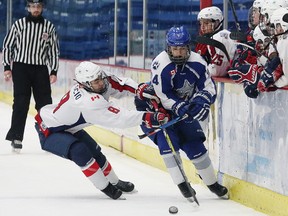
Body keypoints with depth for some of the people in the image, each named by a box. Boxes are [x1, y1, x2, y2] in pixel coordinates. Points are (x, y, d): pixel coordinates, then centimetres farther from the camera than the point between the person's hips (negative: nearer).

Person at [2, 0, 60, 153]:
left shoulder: (49, 27, 4)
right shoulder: (19, 24, 0)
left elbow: (54, 49, 8)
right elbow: (7, 45, 4)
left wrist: (54, 71, 2)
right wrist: (7, 67, 0)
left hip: (41, 69, 2)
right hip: (21, 67, -2)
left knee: (45, 103, 2)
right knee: (21, 103, -6)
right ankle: (16, 138, -3)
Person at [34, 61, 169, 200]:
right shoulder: (88, 102, -41)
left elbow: (122, 85, -7)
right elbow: (118, 118, -45)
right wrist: (147, 118, -50)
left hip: (68, 128, 10)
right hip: (48, 131, -9)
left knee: (94, 151, 16)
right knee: (79, 151, -29)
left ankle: (114, 182, 37)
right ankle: (105, 187, -16)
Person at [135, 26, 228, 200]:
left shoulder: (197, 62, -13)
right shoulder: (160, 64, -26)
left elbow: (209, 87, -10)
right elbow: (162, 95, -25)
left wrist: (201, 101, -29)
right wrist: (179, 107, -36)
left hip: (182, 108, 4)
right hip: (155, 107, -4)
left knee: (195, 144, 2)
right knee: (167, 140, -22)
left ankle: (212, 183, 18)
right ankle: (181, 184, -14)